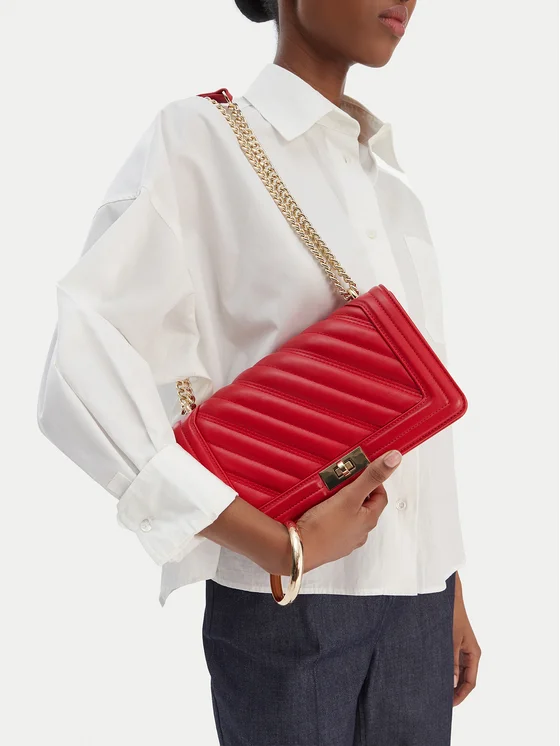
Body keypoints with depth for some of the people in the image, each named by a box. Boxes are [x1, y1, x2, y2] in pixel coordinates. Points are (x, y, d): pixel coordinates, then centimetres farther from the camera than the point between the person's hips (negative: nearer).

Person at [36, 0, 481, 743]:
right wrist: (281, 548, -18)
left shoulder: (390, 178, 11)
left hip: (415, 593, 6)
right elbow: (81, 379, -17)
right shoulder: (200, 138, -8)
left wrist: (451, 591, 13)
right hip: (290, 601, -5)